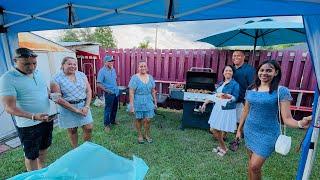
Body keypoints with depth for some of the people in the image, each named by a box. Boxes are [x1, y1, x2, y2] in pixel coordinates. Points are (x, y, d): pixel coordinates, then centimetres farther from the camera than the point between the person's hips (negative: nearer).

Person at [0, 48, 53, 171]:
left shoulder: (37, 73, 1)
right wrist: (34, 117, -35)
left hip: (47, 119, 7)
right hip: (28, 125, -6)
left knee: (44, 147, 24)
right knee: (31, 155, 13)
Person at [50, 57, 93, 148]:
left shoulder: (82, 75, 2)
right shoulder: (56, 79, -8)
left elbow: (89, 91, 3)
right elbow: (58, 99, -13)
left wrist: (87, 106, -9)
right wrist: (75, 110, -15)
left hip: (83, 106, 3)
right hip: (68, 109, -3)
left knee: (89, 128, 7)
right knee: (72, 130, 12)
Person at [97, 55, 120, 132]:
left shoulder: (113, 70, 7)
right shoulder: (102, 71, -13)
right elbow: (99, 84, -15)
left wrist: (116, 87, 11)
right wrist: (107, 90, -18)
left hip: (116, 92, 7)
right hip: (109, 93, -7)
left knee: (115, 108, 18)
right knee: (108, 109, 4)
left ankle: (112, 120, 37)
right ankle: (106, 124, 18)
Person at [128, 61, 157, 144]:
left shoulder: (150, 77, 4)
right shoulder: (134, 78, -10)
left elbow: (153, 91, 9)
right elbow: (131, 92, -12)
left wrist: (155, 102, 10)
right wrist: (131, 105, -15)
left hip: (148, 101, 3)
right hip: (138, 102, -3)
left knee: (148, 119, 5)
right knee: (139, 119, 11)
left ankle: (147, 135, 30)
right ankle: (140, 135, 33)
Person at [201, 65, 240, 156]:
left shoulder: (235, 84, -7)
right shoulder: (221, 83, 12)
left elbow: (235, 98, -13)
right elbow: (215, 95, 16)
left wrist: (226, 96, -31)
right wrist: (205, 103, 14)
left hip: (227, 110, -7)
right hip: (217, 108, 7)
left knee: (218, 130, -2)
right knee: (213, 129, 9)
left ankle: (223, 148, 24)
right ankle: (221, 146, 32)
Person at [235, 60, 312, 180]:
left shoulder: (281, 91, -11)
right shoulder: (250, 89, 1)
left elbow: (287, 118, -15)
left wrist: (300, 123, -36)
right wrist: (239, 129, 13)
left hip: (267, 134, -4)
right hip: (249, 130, 4)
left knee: (254, 166, -2)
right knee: (251, 163, 17)